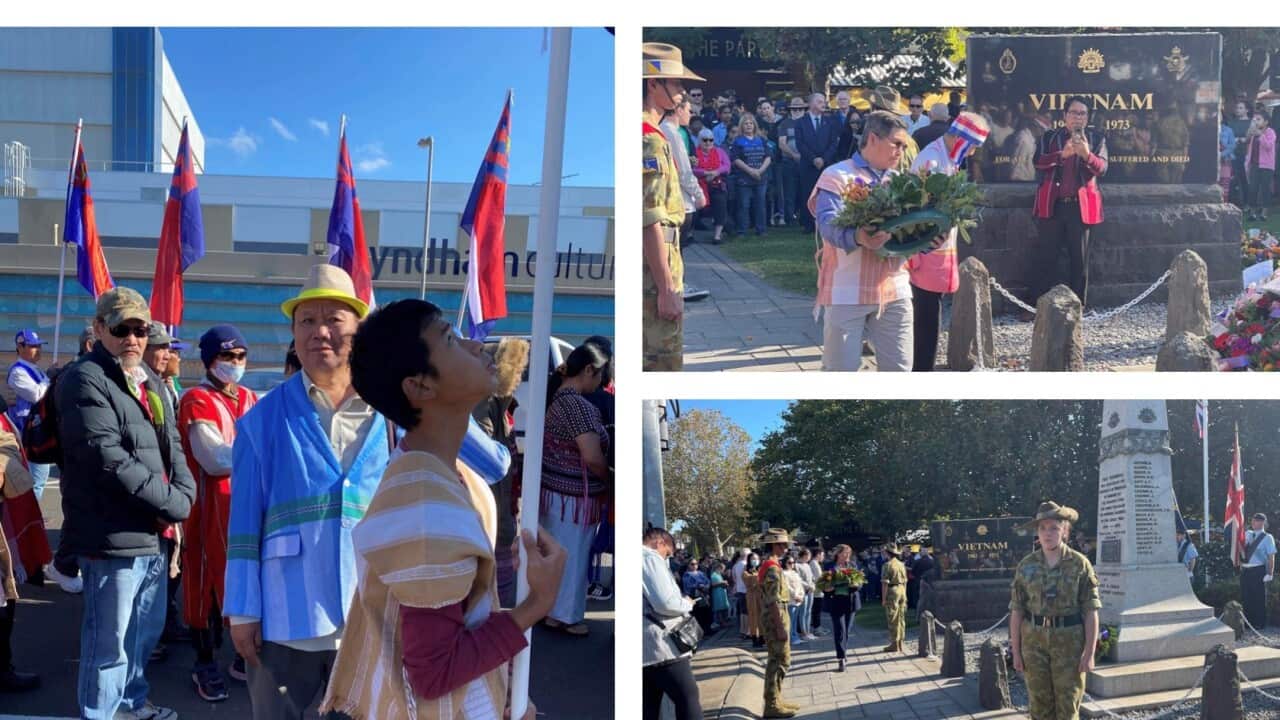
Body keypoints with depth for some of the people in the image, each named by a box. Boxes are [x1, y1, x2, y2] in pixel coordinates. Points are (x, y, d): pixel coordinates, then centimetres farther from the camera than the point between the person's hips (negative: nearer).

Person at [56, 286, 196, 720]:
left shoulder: (149, 379, 16)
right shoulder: (83, 381, -13)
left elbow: (172, 444, 16)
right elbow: (110, 459, -21)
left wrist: (184, 495, -3)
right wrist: (173, 504, -16)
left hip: (154, 532, 9)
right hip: (114, 536, -9)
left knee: (147, 630, 22)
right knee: (110, 640, 1)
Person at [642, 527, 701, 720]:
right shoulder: (650, 557, -10)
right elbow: (665, 602, -19)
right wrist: (687, 604, -1)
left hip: (645, 648, 9)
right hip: (661, 645, -9)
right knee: (688, 698, -4)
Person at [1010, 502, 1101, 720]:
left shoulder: (1079, 564, -2)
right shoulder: (1026, 566, 3)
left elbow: (1091, 611, -3)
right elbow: (1016, 611, 5)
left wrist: (1089, 653, -7)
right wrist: (1016, 652, 2)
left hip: (1069, 641, -2)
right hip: (1034, 640, 2)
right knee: (1040, 702, 6)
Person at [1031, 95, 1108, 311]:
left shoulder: (1096, 139, 10)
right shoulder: (1049, 137, 9)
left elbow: (1102, 168, -4)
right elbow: (1038, 161, -8)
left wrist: (1087, 154, -24)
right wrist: (1062, 154, -25)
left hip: (1081, 205, 0)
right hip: (1053, 205, 0)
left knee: (1079, 259, 3)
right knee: (1047, 258, 1)